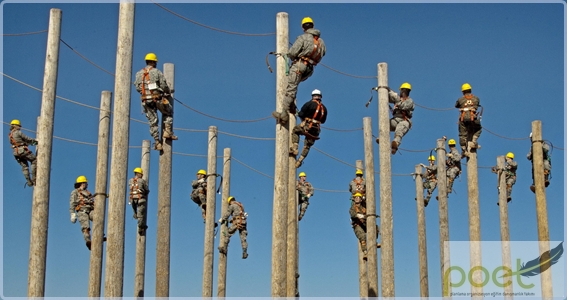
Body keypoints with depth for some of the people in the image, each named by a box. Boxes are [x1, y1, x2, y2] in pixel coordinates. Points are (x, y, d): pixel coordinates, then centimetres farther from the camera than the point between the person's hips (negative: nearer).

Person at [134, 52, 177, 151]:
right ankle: (168, 131, 4)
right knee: (168, 113, 20)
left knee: (153, 122, 6)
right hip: (158, 98, -3)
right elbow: (164, 85, -7)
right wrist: (169, 91, 13)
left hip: (146, 100, 4)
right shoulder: (157, 72, -3)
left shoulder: (139, 73, 9)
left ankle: (157, 143, 4)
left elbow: (138, 87, 5)